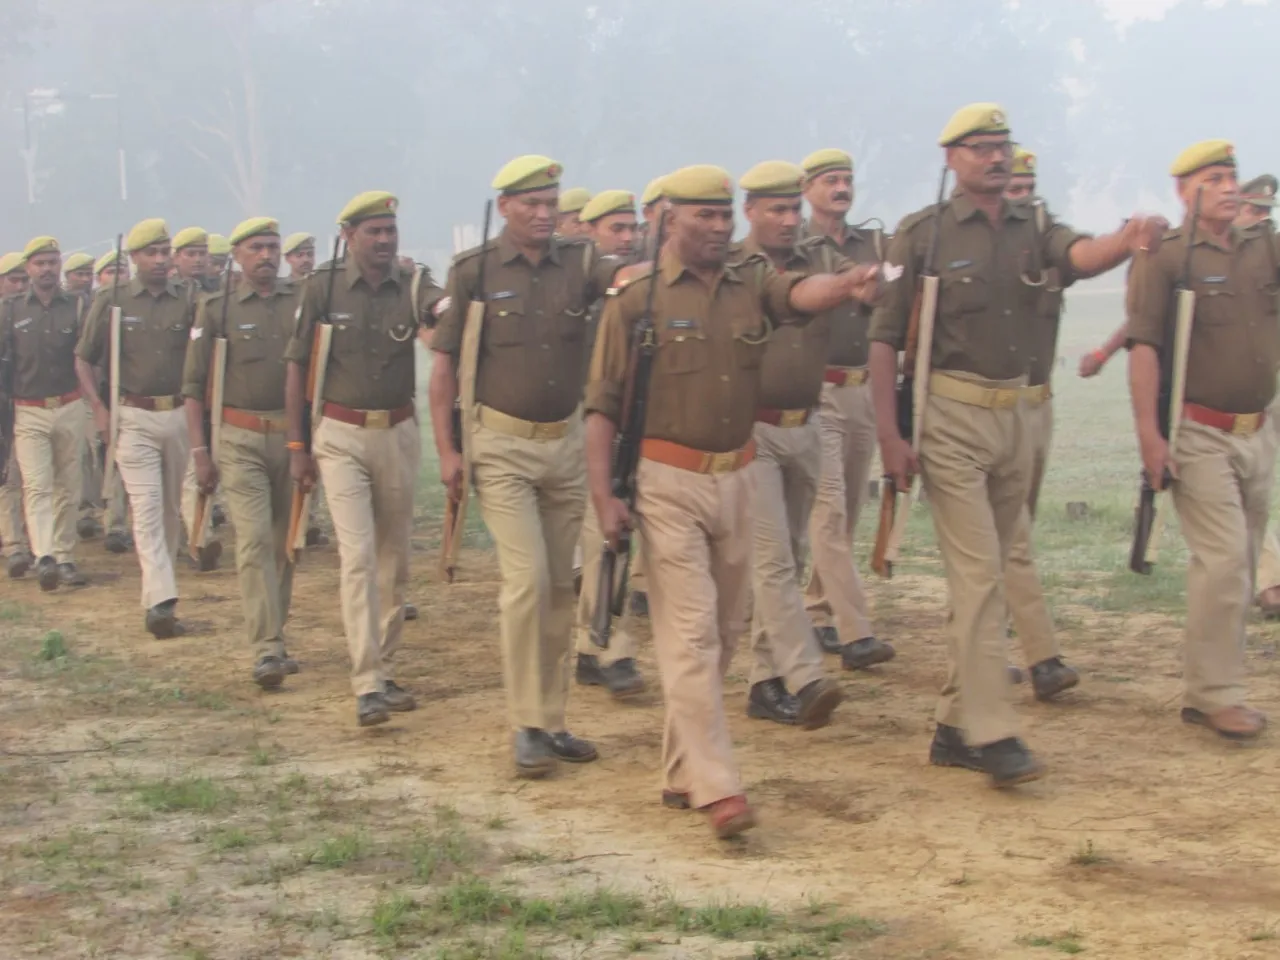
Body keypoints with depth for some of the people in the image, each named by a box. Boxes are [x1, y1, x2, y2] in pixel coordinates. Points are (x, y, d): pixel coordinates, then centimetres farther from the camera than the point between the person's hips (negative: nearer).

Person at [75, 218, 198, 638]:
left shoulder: (189, 303, 4)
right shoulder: (111, 301, 1)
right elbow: (84, 359, 7)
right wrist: (99, 409, -2)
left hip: (180, 416, 3)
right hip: (134, 418, -3)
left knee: (172, 509, 11)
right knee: (147, 509, -11)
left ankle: (157, 596, 25)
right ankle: (161, 601, -20)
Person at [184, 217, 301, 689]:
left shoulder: (302, 302, 7)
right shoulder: (217, 309, 1)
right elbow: (193, 385, 2)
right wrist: (199, 450, -4)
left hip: (294, 436, 3)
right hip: (241, 441, -3)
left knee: (284, 544, 9)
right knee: (254, 541, -12)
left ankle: (273, 637, 22)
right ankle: (267, 651, -14)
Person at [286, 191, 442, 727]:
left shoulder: (411, 287, 1)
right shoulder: (322, 288, -3)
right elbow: (296, 368, 1)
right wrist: (297, 446, -1)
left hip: (399, 435, 3)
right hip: (341, 436, -3)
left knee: (395, 561, 9)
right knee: (358, 555, -11)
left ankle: (383, 672, 22)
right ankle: (367, 687, -13)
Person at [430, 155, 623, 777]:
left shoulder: (577, 263, 3)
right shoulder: (475, 271, -4)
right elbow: (444, 362, -2)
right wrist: (446, 449, -7)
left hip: (566, 441, 4)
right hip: (502, 444, -4)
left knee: (560, 584, 8)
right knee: (527, 578, -12)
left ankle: (551, 719, 17)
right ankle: (526, 726, -3)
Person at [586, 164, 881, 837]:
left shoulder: (751, 283, 6)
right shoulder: (636, 296, -4)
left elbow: (800, 294, -16)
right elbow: (603, 403, -4)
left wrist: (848, 285, -40)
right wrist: (602, 495, -12)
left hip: (735, 477, 6)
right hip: (666, 482, -5)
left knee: (725, 630, 12)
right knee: (690, 632, -10)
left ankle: (681, 772, 25)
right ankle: (717, 788, -12)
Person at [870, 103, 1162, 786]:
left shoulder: (1031, 229, 8)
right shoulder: (922, 234, -4)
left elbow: (1079, 256, -15)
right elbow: (884, 337, -6)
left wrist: (1126, 241, -39)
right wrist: (888, 435, -13)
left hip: (1012, 415, 6)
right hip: (950, 415, -6)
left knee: (982, 575, 10)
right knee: (978, 575, -10)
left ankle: (954, 728, 18)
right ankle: (992, 733, -9)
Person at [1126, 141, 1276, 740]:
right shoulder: (1164, 257, -7)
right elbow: (1143, 346, -14)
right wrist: (1148, 433, -21)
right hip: (1199, 436, -6)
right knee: (1224, 558, -13)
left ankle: (1204, 690, 19)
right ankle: (1216, 695, -6)